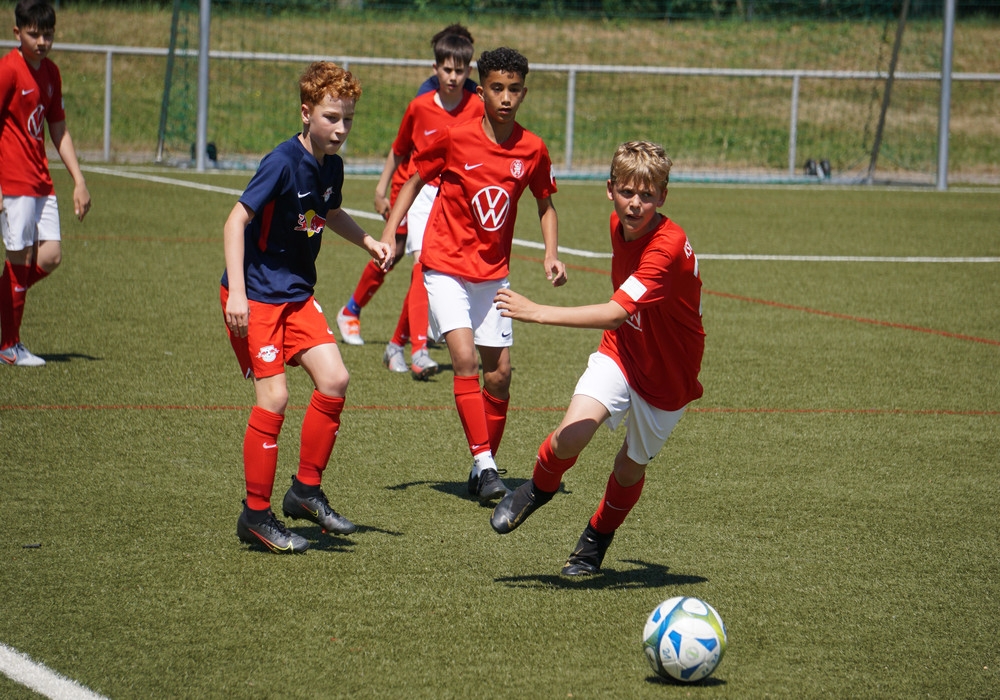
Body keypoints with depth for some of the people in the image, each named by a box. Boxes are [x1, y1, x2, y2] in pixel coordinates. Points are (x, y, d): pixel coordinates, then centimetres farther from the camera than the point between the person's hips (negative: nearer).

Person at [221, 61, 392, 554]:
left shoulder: (331, 166, 5)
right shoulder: (284, 162, -19)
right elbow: (237, 221, -21)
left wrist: (367, 241, 11)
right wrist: (236, 292, -28)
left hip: (296, 294, 8)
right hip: (255, 296, -8)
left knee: (334, 379, -4)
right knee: (273, 396, -12)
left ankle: (306, 491, 11)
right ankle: (256, 515, 0)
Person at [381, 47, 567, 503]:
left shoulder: (532, 150, -3)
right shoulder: (455, 139, -12)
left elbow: (544, 204, 13)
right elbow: (415, 179, 2)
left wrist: (551, 255, -1)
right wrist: (390, 233, -6)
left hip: (493, 271, 4)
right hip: (446, 264, -4)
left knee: (499, 372, 4)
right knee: (465, 358, -18)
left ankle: (484, 468, 19)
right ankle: (484, 463, -18)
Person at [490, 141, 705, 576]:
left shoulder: (669, 248, -32)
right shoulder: (619, 224, -6)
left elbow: (617, 312, -42)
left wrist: (538, 313, -43)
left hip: (667, 375, -4)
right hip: (620, 352, 4)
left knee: (631, 467, 13)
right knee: (571, 435, -21)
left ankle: (596, 540, 43)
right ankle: (539, 489, 11)